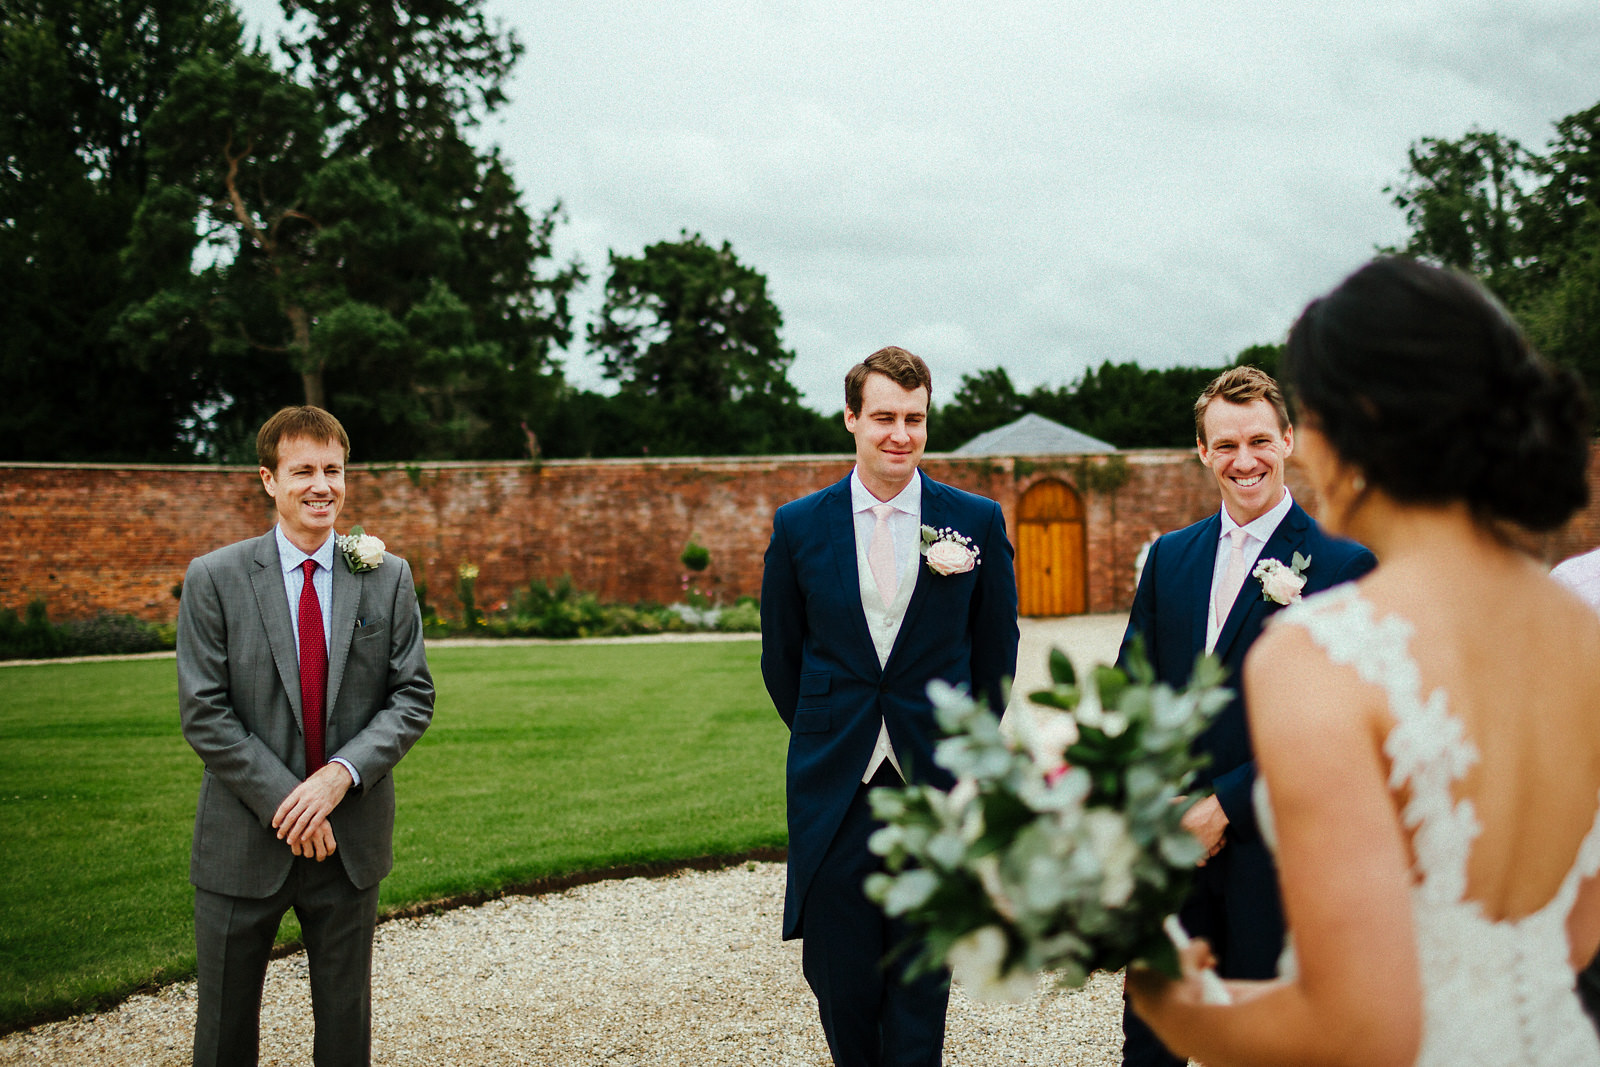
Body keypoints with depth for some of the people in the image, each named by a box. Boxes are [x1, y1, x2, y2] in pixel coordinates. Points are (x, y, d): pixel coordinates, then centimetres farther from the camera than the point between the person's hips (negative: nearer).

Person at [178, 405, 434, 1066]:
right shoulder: (213, 580, -4)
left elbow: (413, 697, -1)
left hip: (351, 836, 2)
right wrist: (284, 804, -15)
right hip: (245, 840, -1)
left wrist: (342, 773, -16)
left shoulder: (388, 578, 2)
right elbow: (203, 714, -8)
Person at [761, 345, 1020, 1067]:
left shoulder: (979, 522, 0)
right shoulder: (798, 526, 2)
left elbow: (996, 651, 9)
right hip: (834, 787, 1)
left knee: (922, 976, 6)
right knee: (839, 974, 7)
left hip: (936, 782, -1)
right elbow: (780, 657, 12)